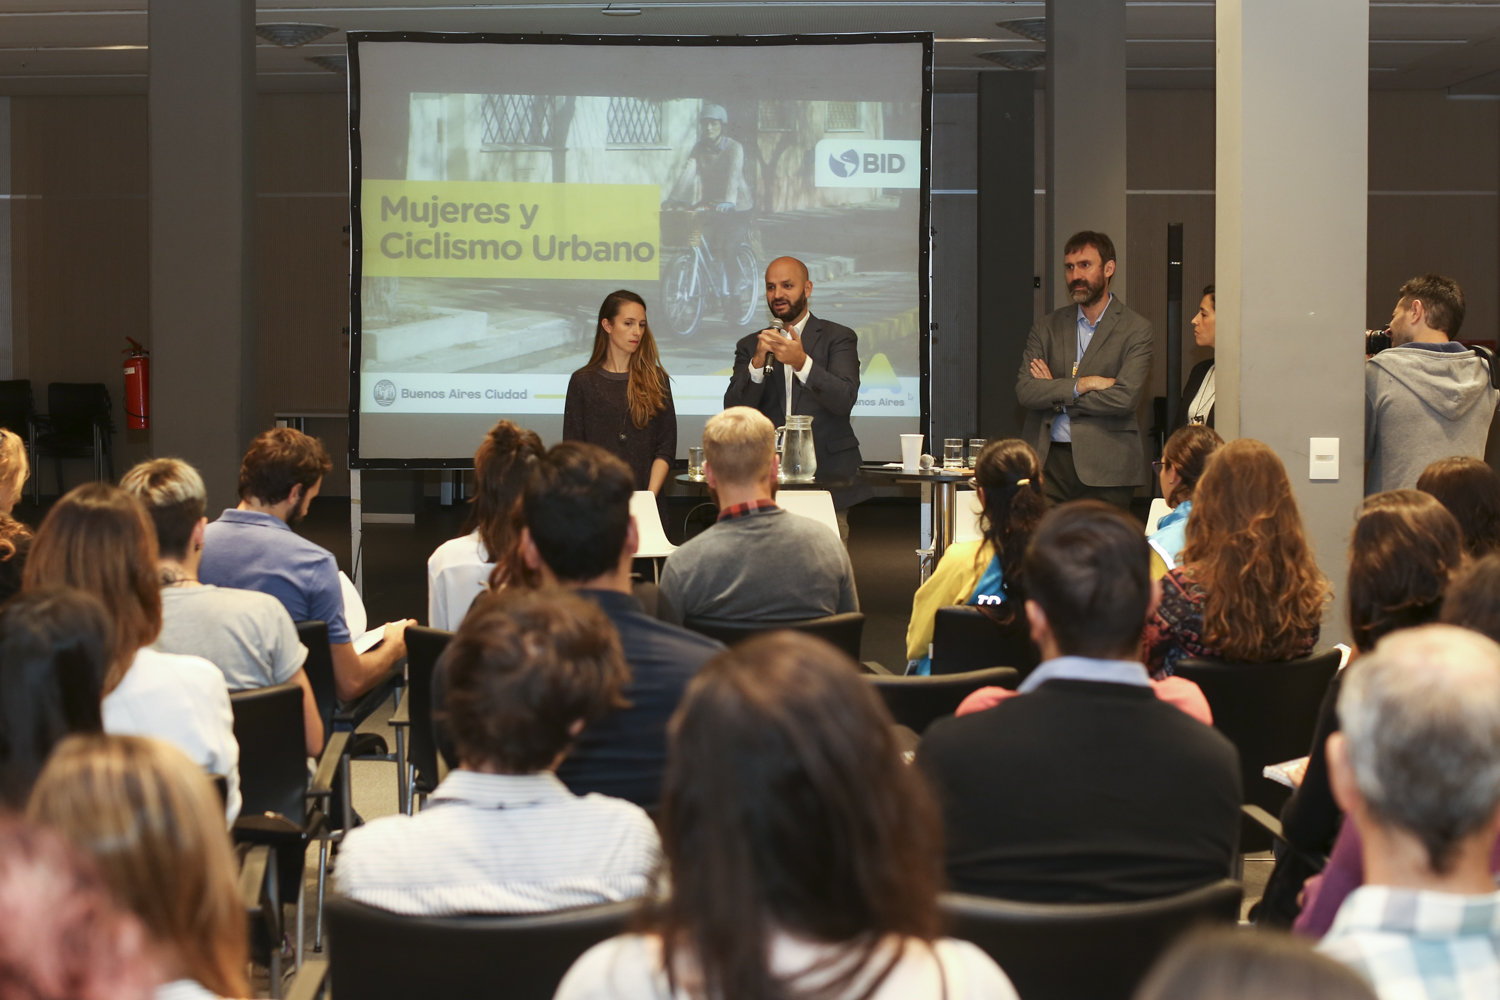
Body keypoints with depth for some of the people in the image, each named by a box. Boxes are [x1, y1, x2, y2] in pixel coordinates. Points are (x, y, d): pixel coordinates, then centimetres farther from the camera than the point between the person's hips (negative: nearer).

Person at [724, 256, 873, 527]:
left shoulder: (838, 338, 7)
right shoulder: (750, 346, 15)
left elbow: (845, 400, -9)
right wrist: (757, 364, -13)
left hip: (827, 478, -2)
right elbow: (734, 412, 3)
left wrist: (802, 363, -24)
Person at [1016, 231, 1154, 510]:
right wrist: (1082, 385, -10)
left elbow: (1125, 397, -11)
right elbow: (1024, 391, 2)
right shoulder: (1046, 327, 13)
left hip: (1105, 466, -2)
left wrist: (1055, 397, -3)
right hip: (1048, 462, 2)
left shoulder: (1136, 328, 2)